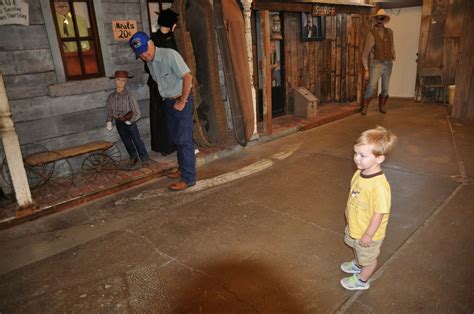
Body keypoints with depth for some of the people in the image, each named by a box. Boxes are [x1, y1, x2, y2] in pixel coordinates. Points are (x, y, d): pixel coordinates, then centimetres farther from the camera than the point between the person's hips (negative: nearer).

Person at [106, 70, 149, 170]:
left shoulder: (129, 96, -18)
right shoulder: (111, 97, -3)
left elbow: (137, 113, -16)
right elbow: (109, 111, 8)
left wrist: (130, 121, -19)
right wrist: (109, 121, -4)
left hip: (130, 122, -5)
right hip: (119, 123, 5)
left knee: (137, 141, 5)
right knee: (127, 142, 17)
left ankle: (144, 160, 17)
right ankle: (133, 158, 33)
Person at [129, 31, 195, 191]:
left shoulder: (169, 55, -19)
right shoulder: (149, 62, 6)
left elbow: (188, 77, -24)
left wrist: (182, 101, -20)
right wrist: (166, 99, 8)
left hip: (181, 101, -8)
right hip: (168, 102, 8)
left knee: (184, 140, -6)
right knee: (176, 139, 17)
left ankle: (188, 178, 0)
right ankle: (183, 168, 32)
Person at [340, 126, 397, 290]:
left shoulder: (379, 185, -38)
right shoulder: (359, 173, -12)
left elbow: (379, 213, -30)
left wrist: (368, 235, -20)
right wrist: (349, 215, 15)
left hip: (368, 233, -8)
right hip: (354, 226, 8)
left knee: (368, 258, 22)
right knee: (356, 249, 35)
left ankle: (362, 280, 47)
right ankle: (357, 265, 64)